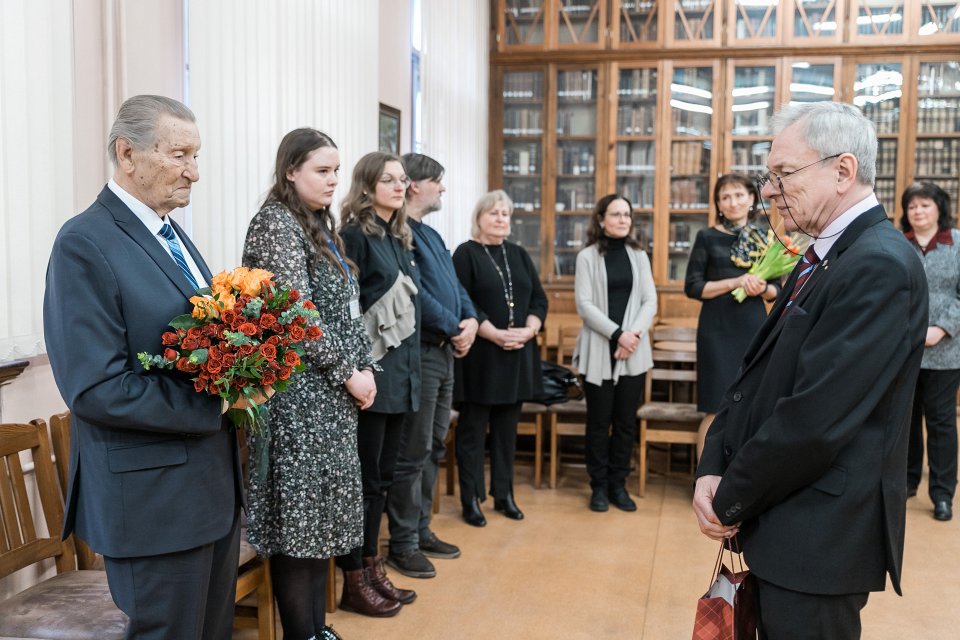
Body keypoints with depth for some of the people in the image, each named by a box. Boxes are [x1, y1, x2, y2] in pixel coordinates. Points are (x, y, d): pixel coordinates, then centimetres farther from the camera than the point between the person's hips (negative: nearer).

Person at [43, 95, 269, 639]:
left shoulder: (172, 233, 11)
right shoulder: (86, 244, -17)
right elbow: (96, 388, -23)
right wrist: (218, 403, -18)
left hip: (214, 482, 9)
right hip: (153, 496, -9)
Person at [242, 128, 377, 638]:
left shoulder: (320, 225, 15)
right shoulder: (277, 223, -11)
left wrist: (364, 367, 5)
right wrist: (347, 375, -13)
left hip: (332, 394, 9)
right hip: (301, 394, -9)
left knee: (322, 512, 13)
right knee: (298, 517, -1)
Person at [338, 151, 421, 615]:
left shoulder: (400, 238, 15)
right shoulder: (355, 235, -10)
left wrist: (408, 367, 16)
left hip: (400, 373, 8)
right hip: (371, 373, -8)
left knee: (382, 478, 14)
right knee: (364, 480, 0)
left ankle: (372, 567, 25)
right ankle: (352, 583, 11)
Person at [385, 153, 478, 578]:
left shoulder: (431, 235, 19)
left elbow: (454, 286, 18)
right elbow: (414, 292, -20)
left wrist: (471, 319, 0)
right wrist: (453, 328, -13)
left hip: (445, 351, 10)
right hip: (419, 351, -10)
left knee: (434, 447, 15)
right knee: (413, 452, -4)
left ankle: (421, 530, 26)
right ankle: (403, 543, 6)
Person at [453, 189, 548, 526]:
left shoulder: (519, 255, 14)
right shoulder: (466, 254, -3)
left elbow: (539, 299, 10)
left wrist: (528, 330, -8)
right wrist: (495, 334, -19)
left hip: (518, 354, 5)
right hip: (479, 355, -5)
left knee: (507, 427, 11)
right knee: (473, 427, 2)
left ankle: (504, 494, 21)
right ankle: (471, 499, 10)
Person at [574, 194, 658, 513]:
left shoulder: (639, 256, 10)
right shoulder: (588, 256, 0)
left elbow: (650, 301, 5)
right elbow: (584, 304, -8)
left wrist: (634, 334, -11)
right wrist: (617, 334, -16)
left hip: (634, 352, 3)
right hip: (598, 350, -3)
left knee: (626, 421, 6)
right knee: (599, 420, 3)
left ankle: (618, 484, 16)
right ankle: (599, 486, 13)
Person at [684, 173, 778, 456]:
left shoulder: (765, 238, 9)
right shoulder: (707, 237, 0)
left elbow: (777, 290, 12)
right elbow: (692, 287, -5)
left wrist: (763, 288, -11)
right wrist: (735, 282, -17)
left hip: (754, 328, 3)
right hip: (718, 330, -3)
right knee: (716, 411, -2)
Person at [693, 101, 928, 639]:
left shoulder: (880, 265, -20)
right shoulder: (825, 259, 11)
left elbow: (815, 417, -25)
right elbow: (757, 378, 10)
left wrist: (730, 501, -13)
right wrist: (712, 471, -3)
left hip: (821, 535, -9)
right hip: (786, 526, 9)